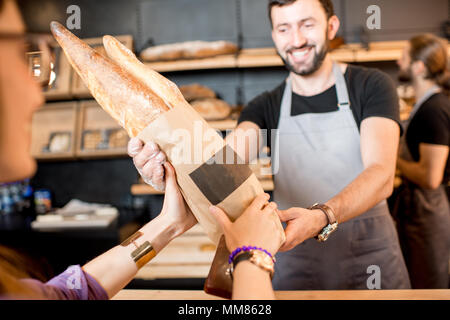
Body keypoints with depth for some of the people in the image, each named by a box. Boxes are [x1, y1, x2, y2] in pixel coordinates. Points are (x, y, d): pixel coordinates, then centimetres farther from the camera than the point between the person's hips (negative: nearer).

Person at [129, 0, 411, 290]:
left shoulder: (370, 86, -5)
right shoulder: (266, 108, 3)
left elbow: (381, 174, -18)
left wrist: (322, 217, -37)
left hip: (370, 256, -1)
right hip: (297, 264, 2)